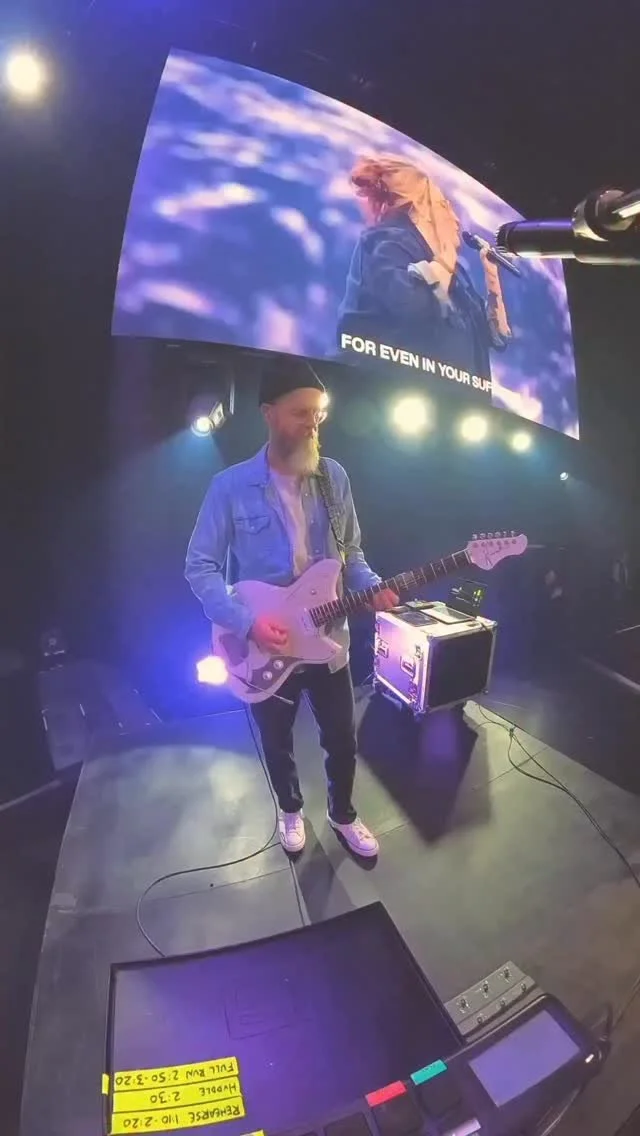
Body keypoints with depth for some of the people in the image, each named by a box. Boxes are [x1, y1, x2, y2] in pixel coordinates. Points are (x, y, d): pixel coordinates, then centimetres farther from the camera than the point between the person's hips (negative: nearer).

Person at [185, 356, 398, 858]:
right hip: (264, 649, -2)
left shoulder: (335, 477, -2)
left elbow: (350, 552, 6)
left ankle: (343, 814, 44)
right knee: (277, 743, 19)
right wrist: (246, 621, -23)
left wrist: (373, 589, -14)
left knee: (342, 740, 17)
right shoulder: (231, 486, -12)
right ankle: (291, 809, 49)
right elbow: (200, 566, -10)